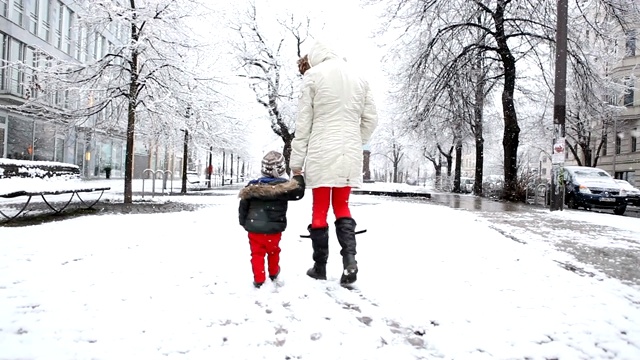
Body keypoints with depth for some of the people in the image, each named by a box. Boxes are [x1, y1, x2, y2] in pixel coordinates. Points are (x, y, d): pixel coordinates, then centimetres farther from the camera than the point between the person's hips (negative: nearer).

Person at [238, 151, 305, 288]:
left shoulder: (252, 186, -1)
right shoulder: (284, 186, -11)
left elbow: (243, 206, 3)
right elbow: (298, 192, -1)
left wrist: (243, 222, 16)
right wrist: (298, 177, 12)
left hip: (254, 227, 1)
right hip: (273, 228, 0)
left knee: (257, 253, 9)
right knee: (273, 251, 21)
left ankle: (259, 279, 7)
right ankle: (273, 273, 40)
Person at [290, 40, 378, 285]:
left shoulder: (312, 75, 1)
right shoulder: (358, 78, 14)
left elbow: (303, 122, -2)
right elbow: (371, 119, 12)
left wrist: (297, 160, 2)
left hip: (321, 153, -4)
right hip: (350, 153, 4)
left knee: (320, 209, 6)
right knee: (342, 205, 14)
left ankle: (320, 267, 15)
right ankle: (349, 257, -6)